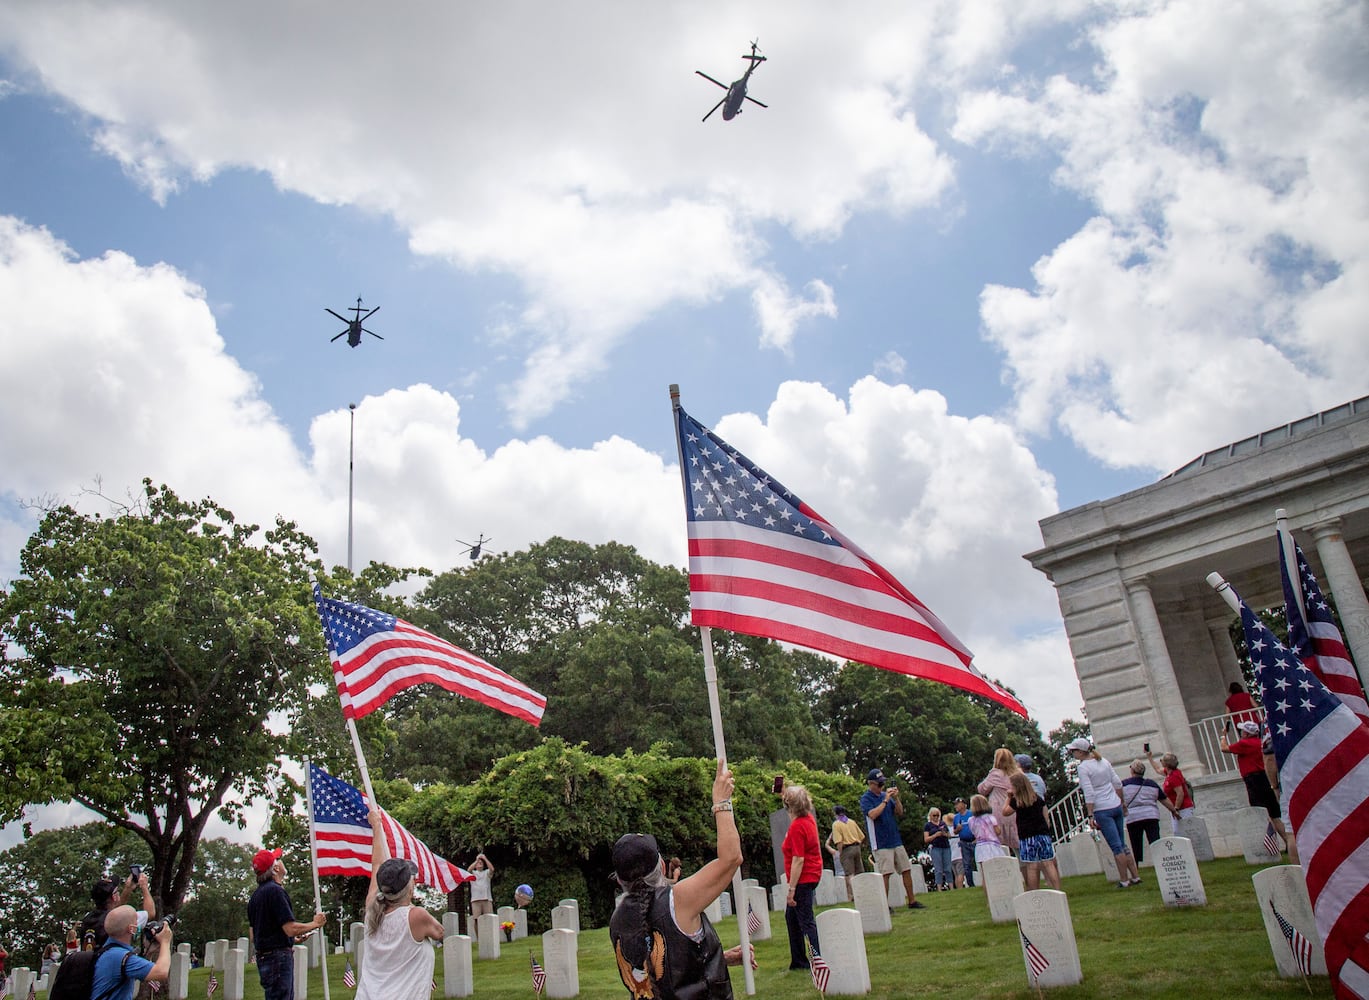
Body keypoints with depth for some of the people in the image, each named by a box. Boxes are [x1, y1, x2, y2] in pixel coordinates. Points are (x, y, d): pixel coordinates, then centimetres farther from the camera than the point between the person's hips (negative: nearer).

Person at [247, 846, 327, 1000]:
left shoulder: (255, 895, 14)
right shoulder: (275, 891, -17)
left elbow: (253, 936, 21)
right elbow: (291, 929, -22)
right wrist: (315, 923, -7)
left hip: (262, 957, 10)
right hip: (278, 957, -10)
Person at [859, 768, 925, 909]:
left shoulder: (886, 795, 11)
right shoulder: (865, 799, -6)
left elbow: (900, 812, 10)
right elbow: (872, 814, -23)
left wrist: (896, 798, -6)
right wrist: (885, 800, -18)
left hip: (896, 840, 6)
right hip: (881, 843, -6)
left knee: (906, 870, 7)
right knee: (885, 874, -7)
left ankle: (912, 901, 16)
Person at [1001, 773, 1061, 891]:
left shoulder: (1016, 801, -6)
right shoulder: (1039, 798, 8)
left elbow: (1005, 812, 7)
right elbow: (1046, 818, 11)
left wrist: (1008, 798, 12)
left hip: (1027, 838, -4)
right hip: (1043, 835, 4)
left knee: (1032, 867, -2)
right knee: (1049, 864, 2)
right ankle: (1058, 891, -2)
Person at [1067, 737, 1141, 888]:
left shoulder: (1083, 767, -12)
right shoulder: (1103, 761, 8)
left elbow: (1089, 793, -17)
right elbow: (1118, 783, 12)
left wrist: (1090, 816, -14)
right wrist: (1122, 802, 22)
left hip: (1102, 810, -7)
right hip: (1116, 806, 7)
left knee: (1116, 846, -1)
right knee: (1122, 843, 15)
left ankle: (1124, 880, 6)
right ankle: (1135, 876, 18)